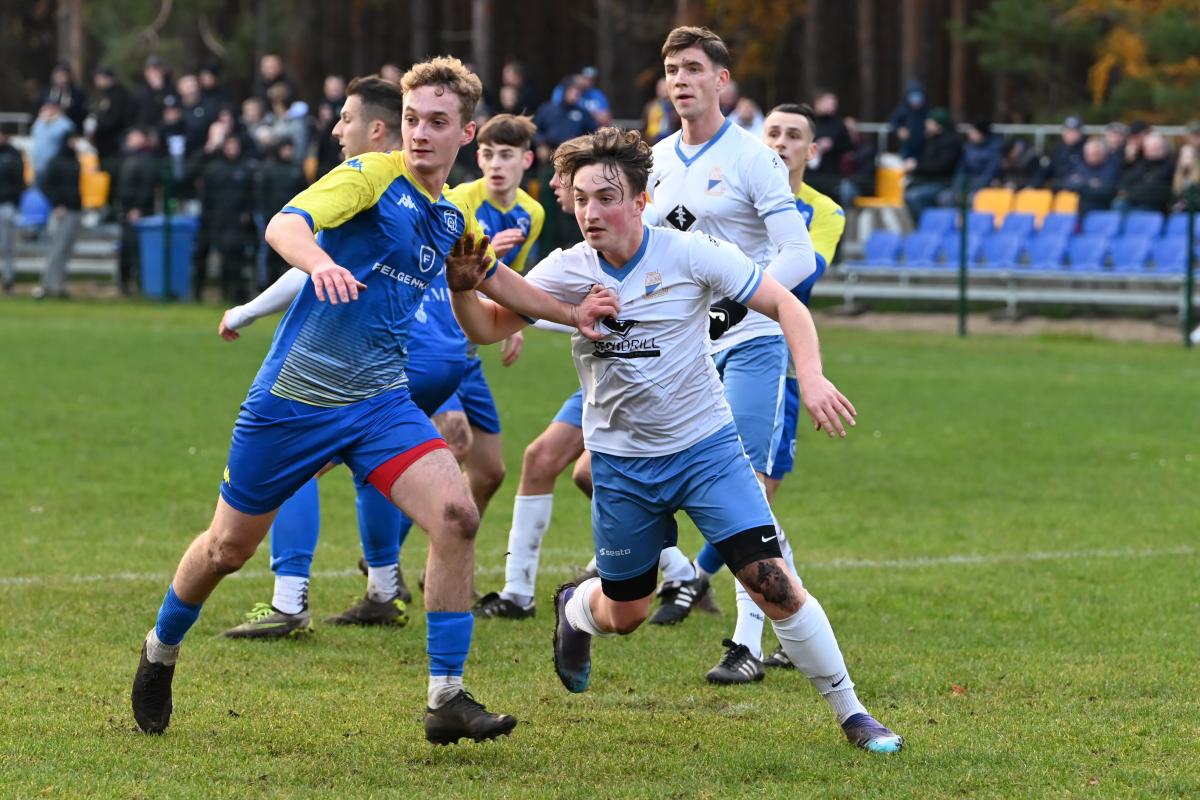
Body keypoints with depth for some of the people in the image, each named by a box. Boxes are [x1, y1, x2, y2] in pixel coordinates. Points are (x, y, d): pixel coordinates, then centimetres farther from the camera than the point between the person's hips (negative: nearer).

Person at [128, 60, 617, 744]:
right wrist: (321, 264, -50)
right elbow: (285, 224, -29)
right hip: (294, 394, -5)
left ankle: (447, 700, -12)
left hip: (380, 402, 5)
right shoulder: (370, 177, -10)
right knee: (229, 548, 9)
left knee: (457, 517, -19)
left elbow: (491, 272, 34)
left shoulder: (452, 217, 11)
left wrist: (570, 313, 30)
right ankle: (161, 654, 39)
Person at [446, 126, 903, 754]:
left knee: (772, 581, -15)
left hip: (706, 446, -2)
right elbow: (487, 327, -3)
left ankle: (850, 713, -1)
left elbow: (785, 306, -8)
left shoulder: (690, 255, -14)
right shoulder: (567, 271, -7)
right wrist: (463, 284, -25)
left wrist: (812, 378, -24)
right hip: (622, 462, 2)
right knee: (625, 613, 10)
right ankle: (574, 607, 48)